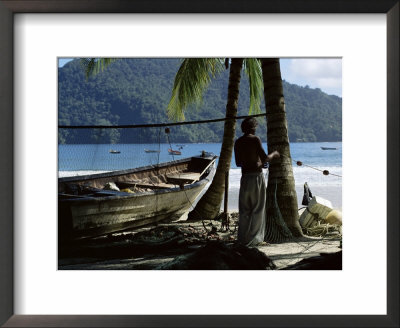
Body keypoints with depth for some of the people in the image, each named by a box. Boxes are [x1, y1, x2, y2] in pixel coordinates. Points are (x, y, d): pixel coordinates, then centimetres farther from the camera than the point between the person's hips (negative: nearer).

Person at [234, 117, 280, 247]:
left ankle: (242, 238, 12)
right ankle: (253, 239, 2)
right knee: (257, 209, 2)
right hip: (256, 176, -5)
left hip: (244, 177, 5)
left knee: (244, 210, 11)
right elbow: (265, 158, -14)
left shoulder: (238, 142, 9)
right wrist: (274, 154, 6)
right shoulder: (255, 139, -8)